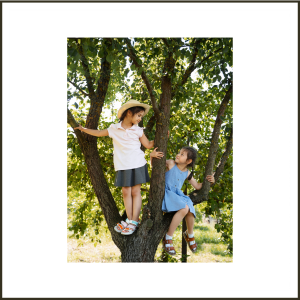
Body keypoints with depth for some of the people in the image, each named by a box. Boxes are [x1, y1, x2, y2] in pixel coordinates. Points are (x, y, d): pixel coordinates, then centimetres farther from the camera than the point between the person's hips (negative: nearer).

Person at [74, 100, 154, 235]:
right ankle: (129, 220, 6)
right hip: (122, 166, 1)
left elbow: (148, 145, 8)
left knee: (135, 191, -2)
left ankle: (134, 222, -3)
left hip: (137, 164, -1)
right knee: (126, 192, 2)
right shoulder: (114, 129, 3)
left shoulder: (138, 130, 4)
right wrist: (83, 129, 17)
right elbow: (99, 133, 13)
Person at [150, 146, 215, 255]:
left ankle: (190, 235, 10)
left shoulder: (187, 173, 9)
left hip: (177, 195, 5)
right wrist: (152, 155, -22)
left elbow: (197, 186, 20)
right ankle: (168, 238, -18)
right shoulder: (171, 163, -3)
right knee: (184, 209, -31)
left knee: (190, 211, -24)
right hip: (166, 194, -5)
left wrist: (208, 181, 4)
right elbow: (154, 165, -1)